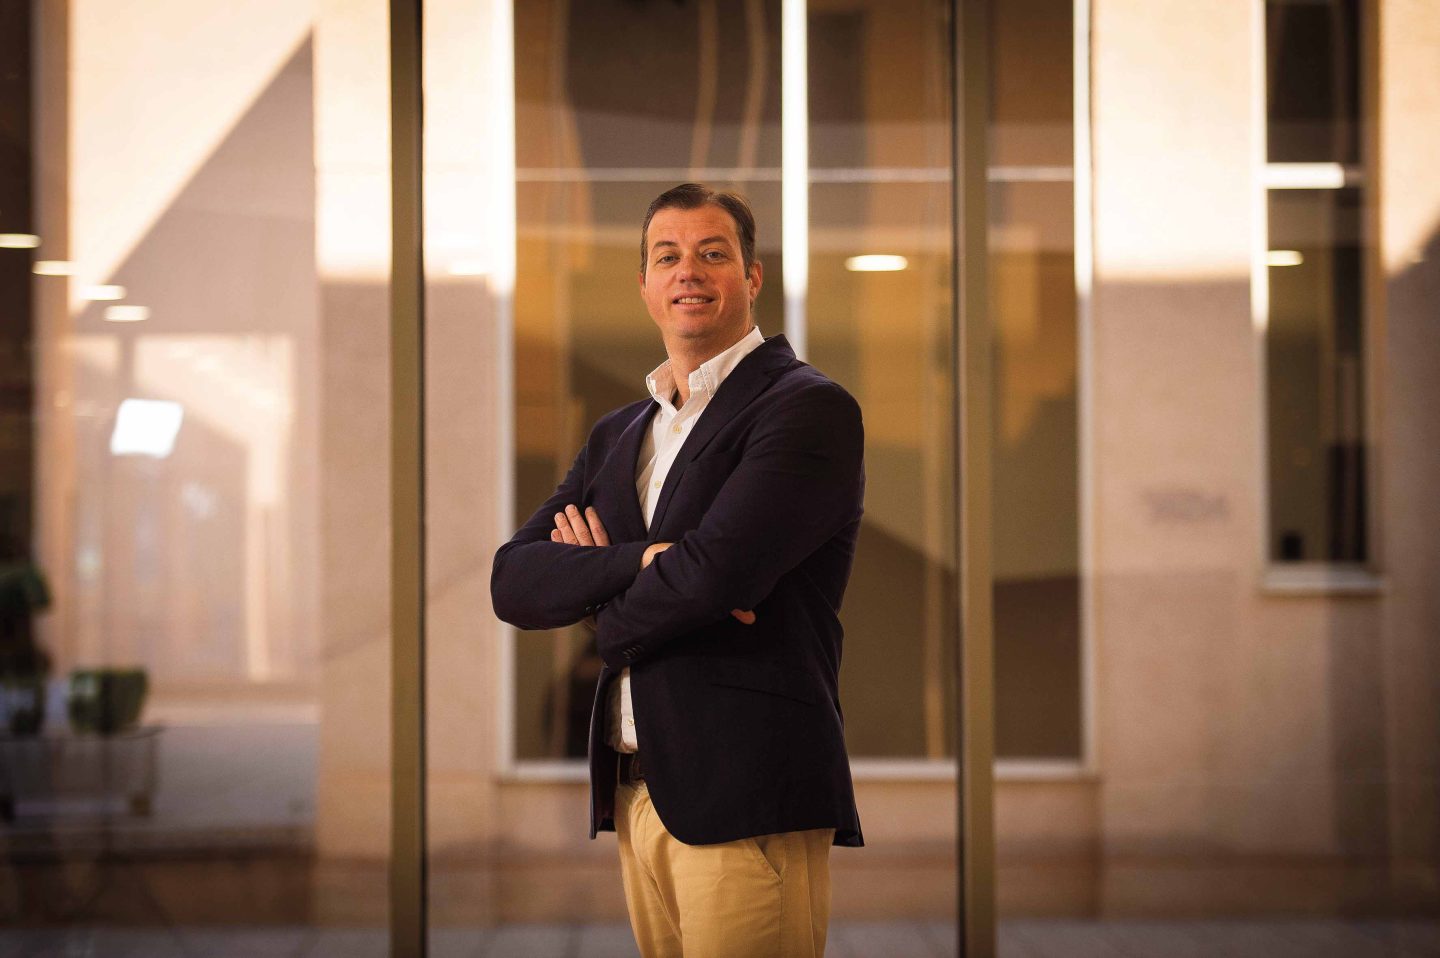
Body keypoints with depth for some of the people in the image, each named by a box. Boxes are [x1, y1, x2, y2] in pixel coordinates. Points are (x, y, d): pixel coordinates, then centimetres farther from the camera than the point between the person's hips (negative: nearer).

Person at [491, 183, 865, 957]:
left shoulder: (810, 409, -6)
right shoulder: (618, 435, 17)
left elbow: (715, 572, -20)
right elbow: (513, 584, 6)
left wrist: (606, 613, 0)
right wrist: (639, 562, -12)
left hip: (745, 793, -7)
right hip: (638, 792, 7)